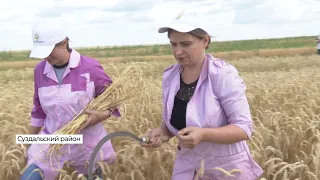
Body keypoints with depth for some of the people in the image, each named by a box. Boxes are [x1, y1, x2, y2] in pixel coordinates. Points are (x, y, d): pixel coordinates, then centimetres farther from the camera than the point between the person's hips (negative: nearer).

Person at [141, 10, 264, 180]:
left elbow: (244, 128, -19)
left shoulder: (223, 75, -19)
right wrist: (162, 132, -14)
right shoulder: (169, 76, -4)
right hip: (188, 165, 4)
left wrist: (203, 134, -33)